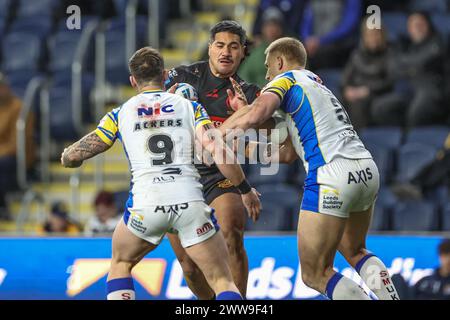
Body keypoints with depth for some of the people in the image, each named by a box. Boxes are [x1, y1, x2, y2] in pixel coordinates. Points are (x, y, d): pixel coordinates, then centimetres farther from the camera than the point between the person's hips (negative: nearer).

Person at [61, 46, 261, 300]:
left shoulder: (120, 114, 14)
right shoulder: (190, 107, 14)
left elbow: (70, 158, 15)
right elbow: (218, 152, 0)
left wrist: (70, 157, 39)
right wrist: (246, 190, 12)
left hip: (146, 203, 0)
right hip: (190, 200, 0)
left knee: (121, 263, 28)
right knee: (223, 281, 7)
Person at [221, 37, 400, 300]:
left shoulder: (285, 80, 7)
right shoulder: (317, 84, 29)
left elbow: (256, 115, -15)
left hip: (333, 175, -8)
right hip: (368, 171, 8)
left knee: (315, 274, 0)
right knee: (354, 251, 29)